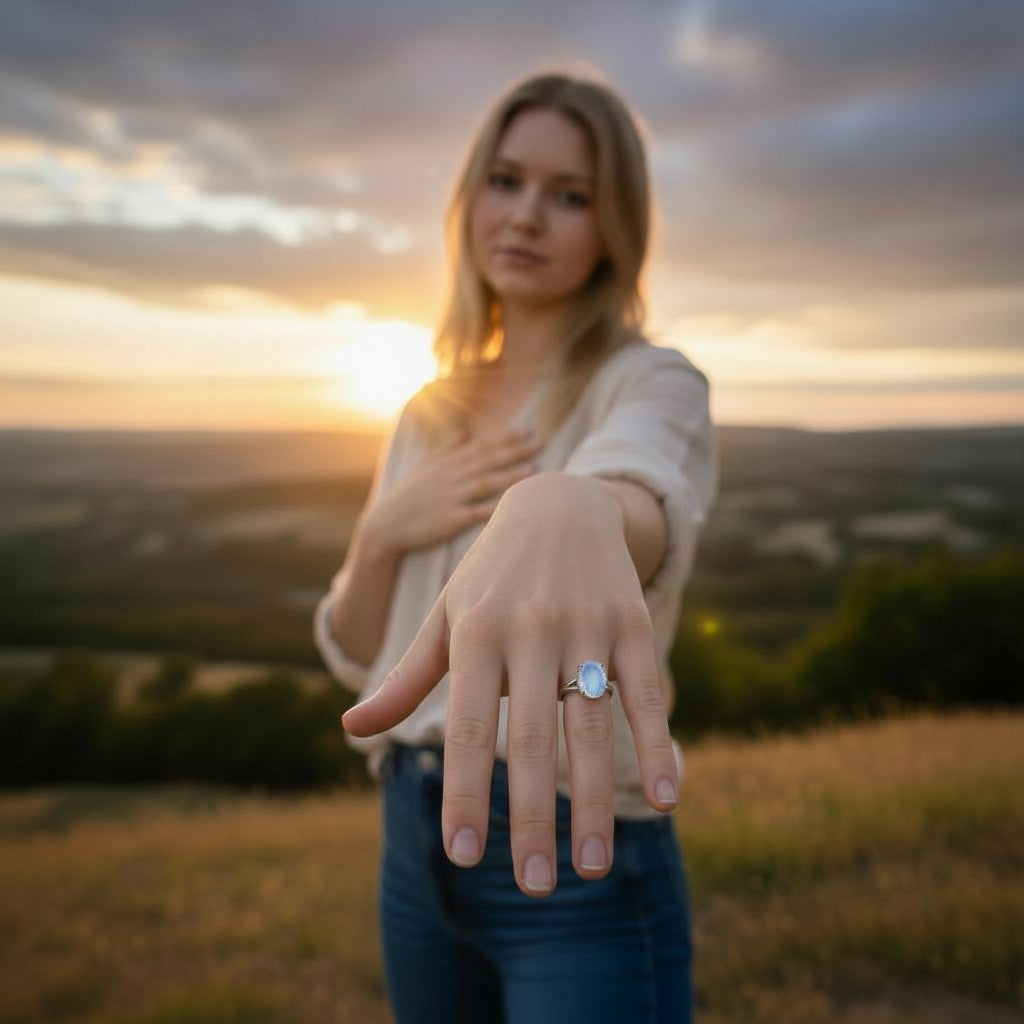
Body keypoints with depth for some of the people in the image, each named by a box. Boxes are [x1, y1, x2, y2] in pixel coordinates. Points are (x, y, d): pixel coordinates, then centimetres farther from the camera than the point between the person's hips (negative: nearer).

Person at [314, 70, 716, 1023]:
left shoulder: (652, 383, -9)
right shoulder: (427, 416, 7)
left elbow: (645, 495, -35)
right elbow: (357, 658, 8)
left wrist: (565, 512, -58)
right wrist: (380, 535, -11)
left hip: (576, 848, -5)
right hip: (418, 836, 6)